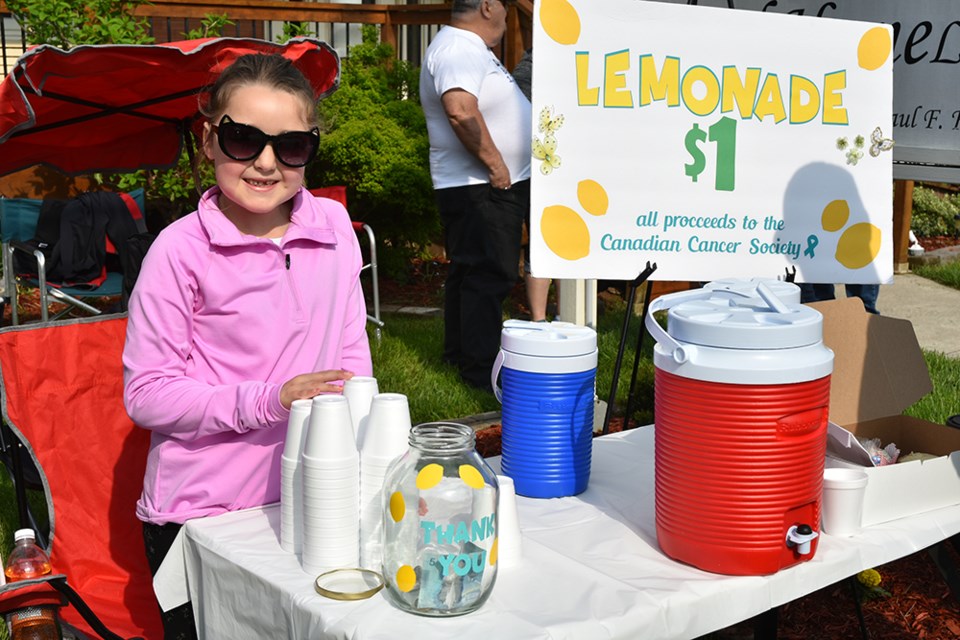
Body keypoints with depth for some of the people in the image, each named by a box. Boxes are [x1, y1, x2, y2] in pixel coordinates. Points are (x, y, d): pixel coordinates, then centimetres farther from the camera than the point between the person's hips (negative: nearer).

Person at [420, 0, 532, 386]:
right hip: (481, 187, -11)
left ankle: (459, 353, 27)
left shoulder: (466, 47, 18)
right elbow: (460, 109, -33)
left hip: (489, 185, 11)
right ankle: (481, 369, -3)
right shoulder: (460, 48, -17)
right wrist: (494, 163, -25)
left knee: (469, 272, 17)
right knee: (489, 275, -8)